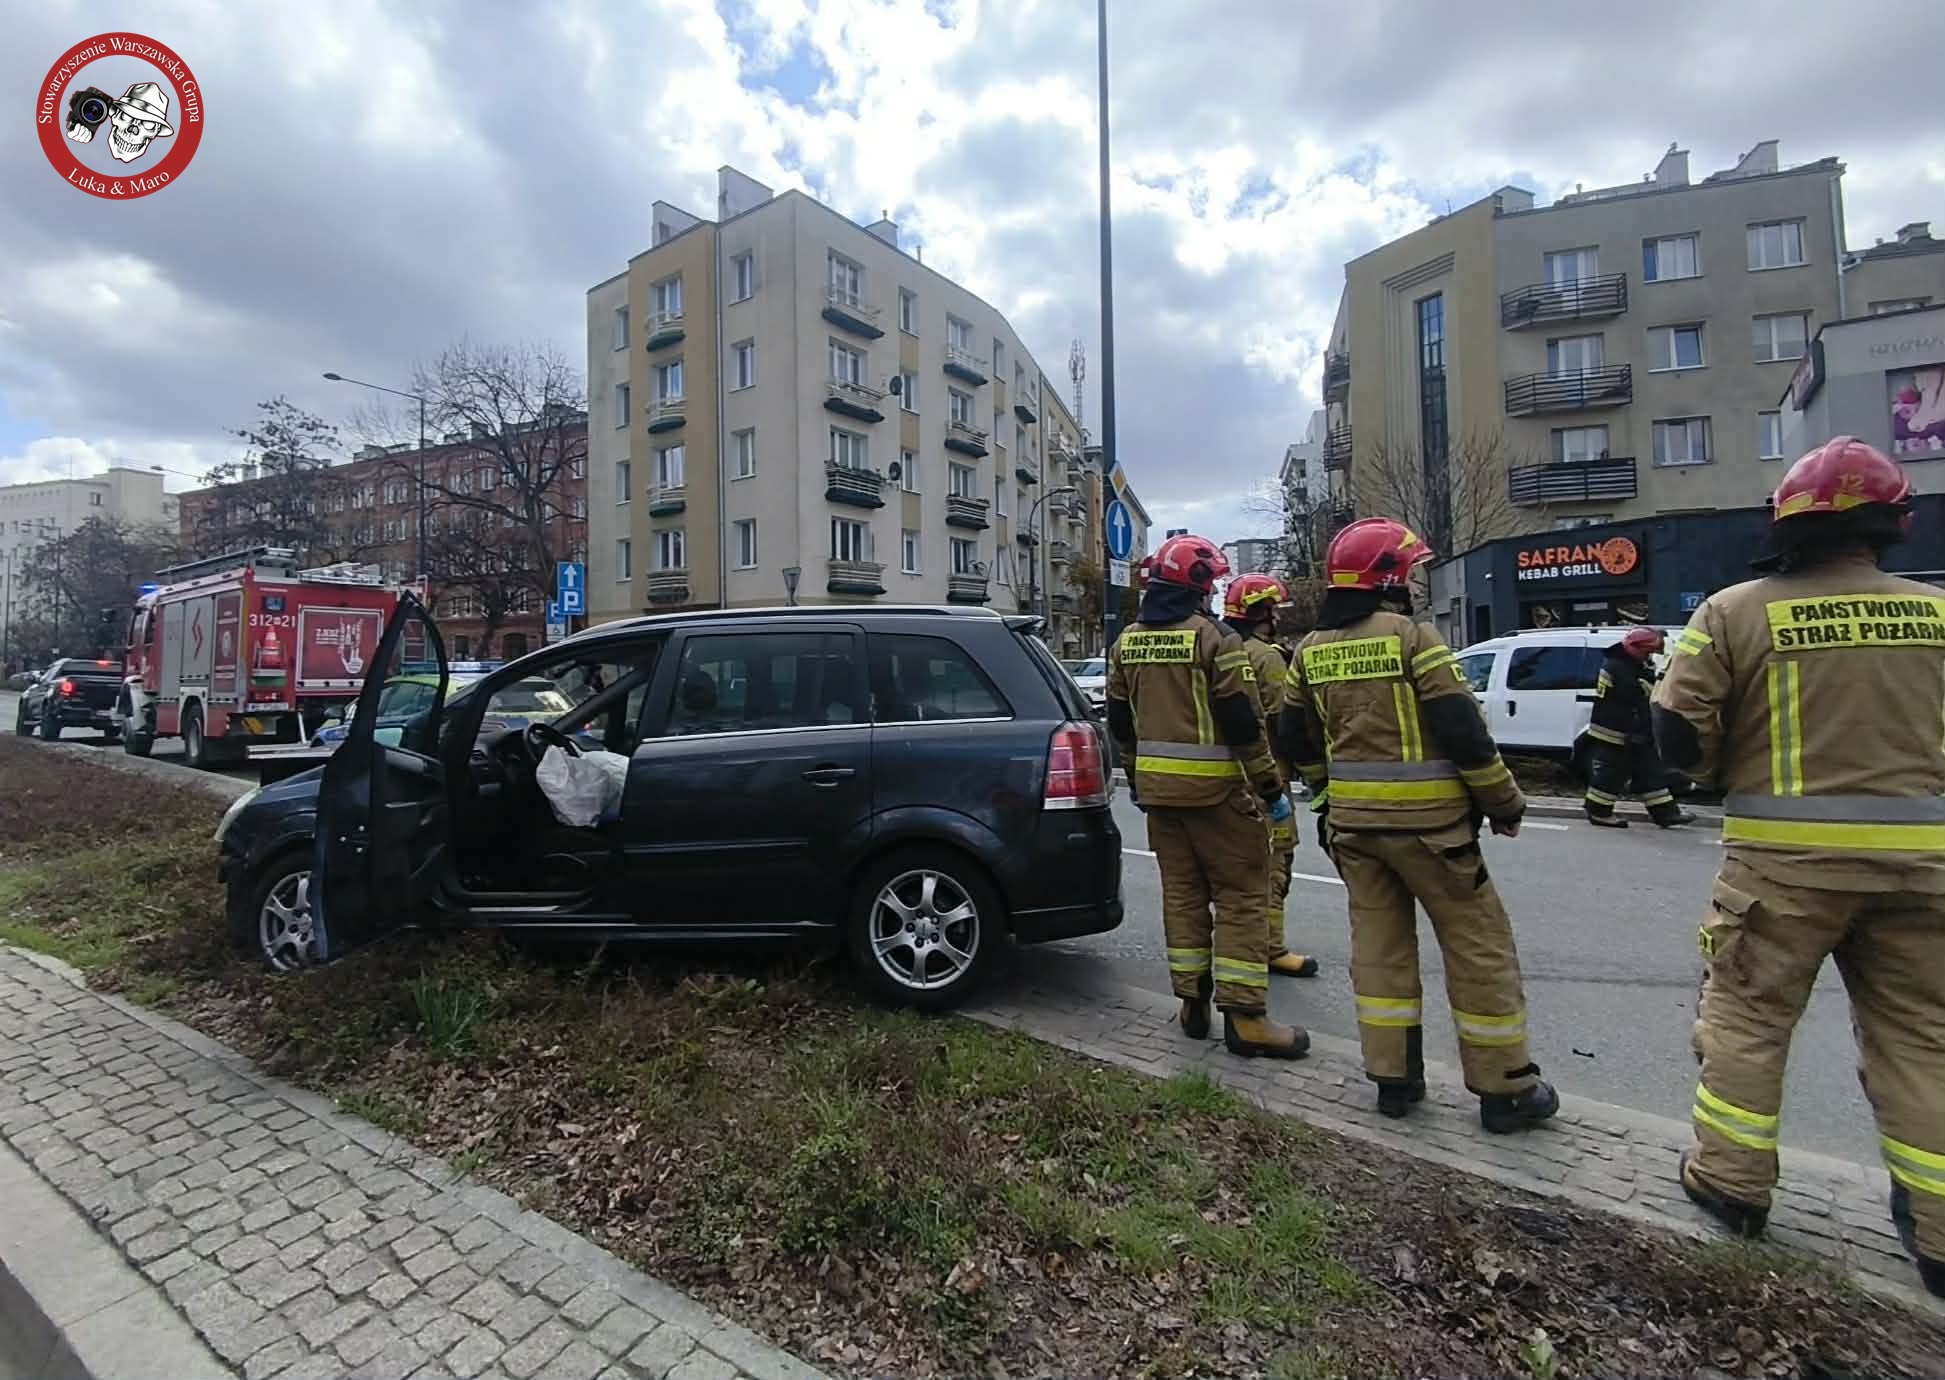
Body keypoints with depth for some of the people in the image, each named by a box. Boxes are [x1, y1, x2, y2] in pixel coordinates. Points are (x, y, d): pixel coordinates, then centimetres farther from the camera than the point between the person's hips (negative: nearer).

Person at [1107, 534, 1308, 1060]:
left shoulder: (1126, 642, 8)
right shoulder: (1213, 637, -12)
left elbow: (1120, 721, 13)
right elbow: (1242, 722, -14)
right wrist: (1270, 785, -4)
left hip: (1157, 786, 6)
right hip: (1212, 787, -6)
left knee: (1181, 891, 14)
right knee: (1241, 895, 2)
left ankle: (1192, 1002, 20)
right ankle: (1244, 1016, 4)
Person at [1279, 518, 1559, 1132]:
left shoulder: (1312, 649, 5)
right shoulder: (1412, 636, -13)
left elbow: (1297, 738, 11)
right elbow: (1463, 730, -14)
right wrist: (1505, 802, -1)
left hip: (1352, 822, 6)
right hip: (1425, 820, -5)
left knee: (1379, 944, 14)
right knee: (1480, 948, 9)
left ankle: (1393, 1079, 22)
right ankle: (1505, 1088, 20)